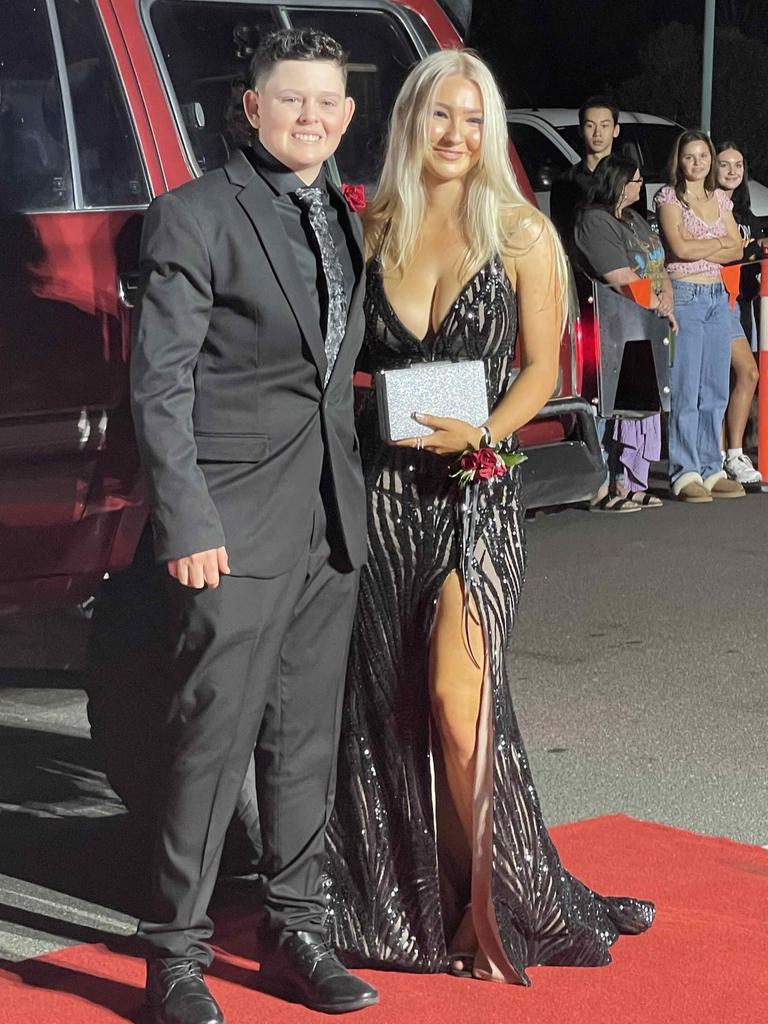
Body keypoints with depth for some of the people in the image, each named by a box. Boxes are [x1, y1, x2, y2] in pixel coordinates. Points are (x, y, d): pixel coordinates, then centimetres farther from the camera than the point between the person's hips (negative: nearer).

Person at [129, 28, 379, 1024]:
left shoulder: (346, 221, 15)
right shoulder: (194, 216, -6)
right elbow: (159, 383, -10)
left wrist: (355, 498, 10)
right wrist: (186, 524, -16)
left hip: (331, 522, 7)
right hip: (237, 523, -7)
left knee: (308, 732, 12)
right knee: (214, 736, -5)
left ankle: (296, 933, 23)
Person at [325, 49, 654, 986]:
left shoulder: (521, 234, 0)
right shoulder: (374, 232, 8)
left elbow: (541, 367, -1)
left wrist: (479, 435, -16)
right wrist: (362, 416, -3)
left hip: (475, 487, -3)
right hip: (380, 488, 3)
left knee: (456, 706, -10)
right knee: (386, 705, 6)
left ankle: (488, 908, 6)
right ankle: (401, 898, 20)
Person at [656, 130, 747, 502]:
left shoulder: (719, 198, 15)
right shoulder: (669, 196, -2)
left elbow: (737, 250, 9)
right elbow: (680, 248, -14)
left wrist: (701, 251, -7)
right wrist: (720, 242, -2)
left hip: (717, 297, 6)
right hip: (684, 295, -6)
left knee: (715, 391, 6)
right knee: (686, 390, -7)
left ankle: (711, 469, 12)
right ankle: (685, 474, -4)